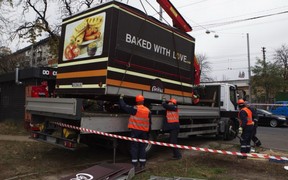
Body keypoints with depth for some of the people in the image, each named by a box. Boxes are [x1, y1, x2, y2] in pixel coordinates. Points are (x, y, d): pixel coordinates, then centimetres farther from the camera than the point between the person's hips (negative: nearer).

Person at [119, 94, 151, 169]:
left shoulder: (134, 109, -10)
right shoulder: (148, 110, 3)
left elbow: (123, 106, -5)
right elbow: (149, 123, 9)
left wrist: (121, 98, 11)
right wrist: (148, 132, 18)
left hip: (135, 130, -4)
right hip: (144, 131, 4)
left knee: (134, 146, 4)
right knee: (142, 147, 12)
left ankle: (135, 163, 4)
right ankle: (142, 164, 15)